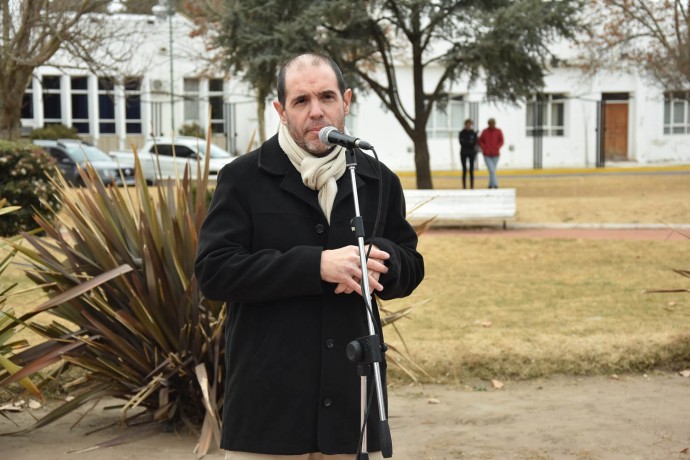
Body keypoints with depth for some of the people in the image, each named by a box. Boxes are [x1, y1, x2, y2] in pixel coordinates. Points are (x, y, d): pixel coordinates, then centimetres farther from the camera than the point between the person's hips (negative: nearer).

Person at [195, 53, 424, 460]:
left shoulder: (379, 181, 12)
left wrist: (381, 260, -8)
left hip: (353, 397, 4)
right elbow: (213, 270, -10)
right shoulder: (243, 178, -1)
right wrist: (316, 265, -19)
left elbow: (411, 269, 18)